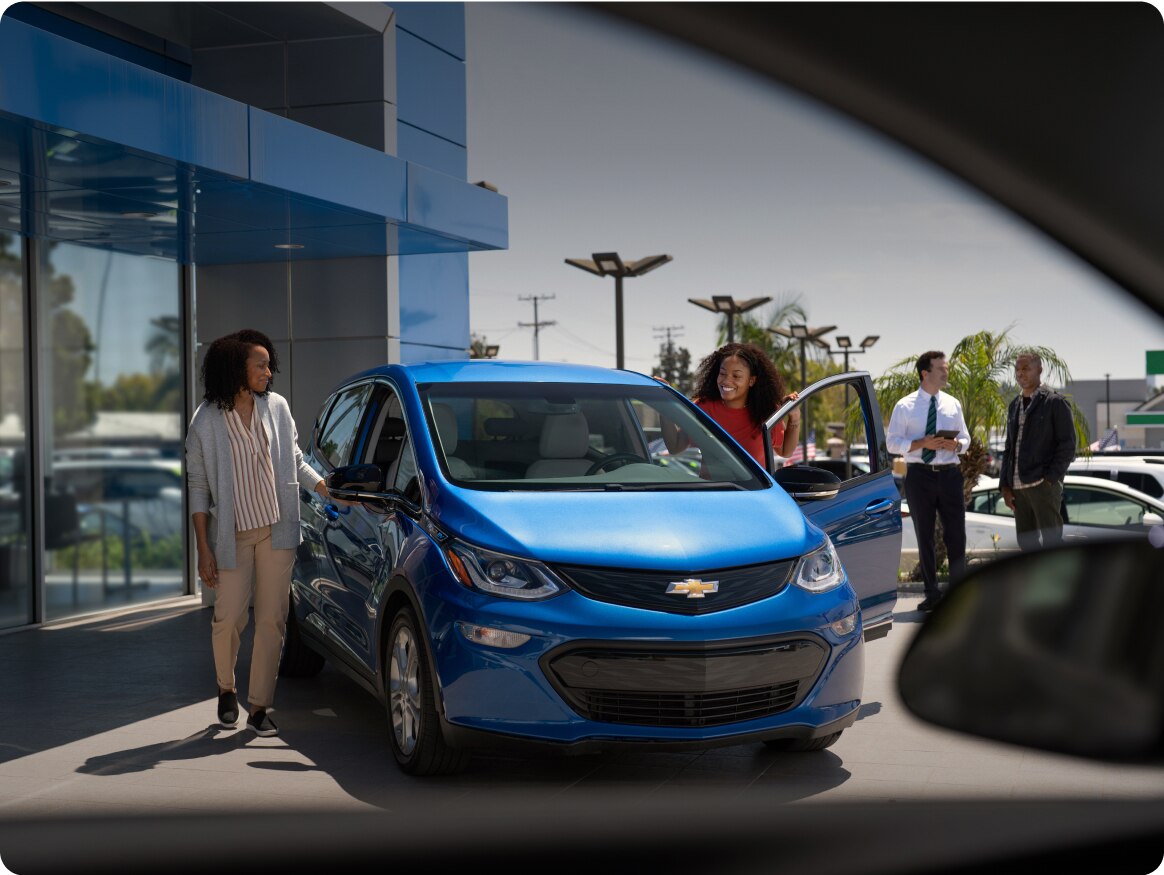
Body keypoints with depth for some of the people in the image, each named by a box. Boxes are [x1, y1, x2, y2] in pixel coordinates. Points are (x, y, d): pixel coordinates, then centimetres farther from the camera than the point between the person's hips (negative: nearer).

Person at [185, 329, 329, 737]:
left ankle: (260, 708, 9)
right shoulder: (206, 421, -6)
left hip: (277, 531, 3)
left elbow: (296, 463, 13)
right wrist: (203, 549, -6)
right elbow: (198, 489, -3)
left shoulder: (276, 407, 3)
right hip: (232, 534, -2)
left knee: (271, 619, 1)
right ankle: (226, 688, 28)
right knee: (230, 617, -2)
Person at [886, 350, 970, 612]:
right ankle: (932, 593, 18)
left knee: (956, 533, 0)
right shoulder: (905, 406, -2)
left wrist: (956, 445, -10)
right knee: (924, 536, 8)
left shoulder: (953, 404, 8)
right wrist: (922, 444, -17)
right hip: (919, 475, -2)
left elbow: (965, 439, 14)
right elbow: (892, 443, -3)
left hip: (949, 474, 2)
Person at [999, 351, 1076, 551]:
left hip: (1044, 484, -6)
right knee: (1026, 542, 8)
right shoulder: (1014, 406, 17)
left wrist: (1050, 478, -12)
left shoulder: (1055, 402, -2)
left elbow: (1068, 444, -5)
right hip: (1018, 486, 7)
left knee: (1051, 540, -8)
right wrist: (1005, 485, 11)